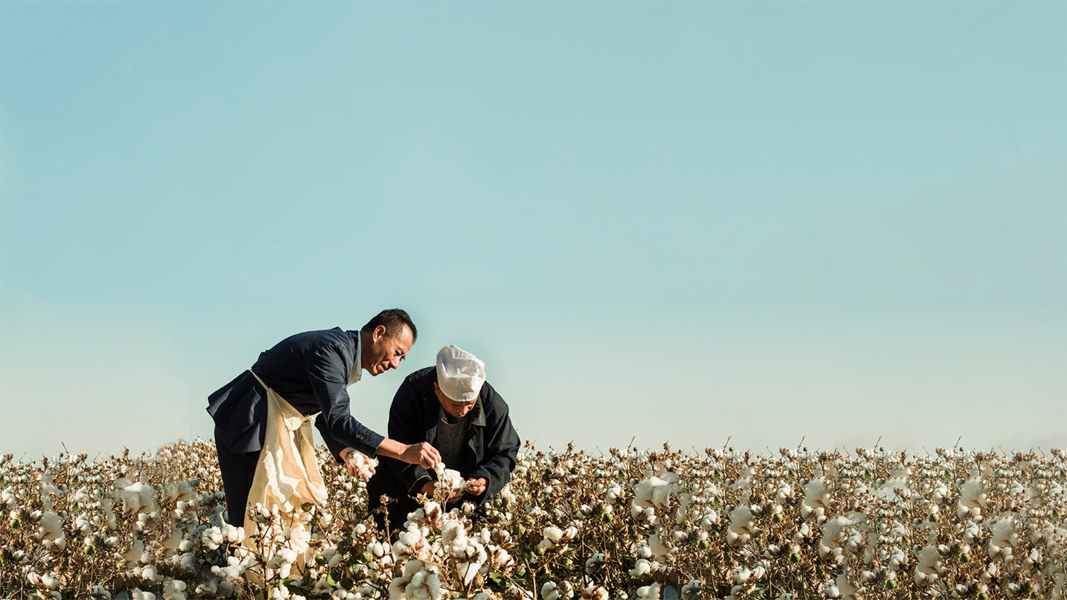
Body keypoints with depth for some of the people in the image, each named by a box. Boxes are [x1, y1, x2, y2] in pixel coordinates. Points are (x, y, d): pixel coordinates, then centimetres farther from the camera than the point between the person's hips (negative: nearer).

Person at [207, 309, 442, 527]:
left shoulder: (343, 356, 8)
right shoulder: (330, 351, -25)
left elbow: (326, 418, 15)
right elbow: (337, 421, -34)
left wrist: (347, 454, -4)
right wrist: (403, 452, -36)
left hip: (280, 427, 10)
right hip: (250, 428, -10)